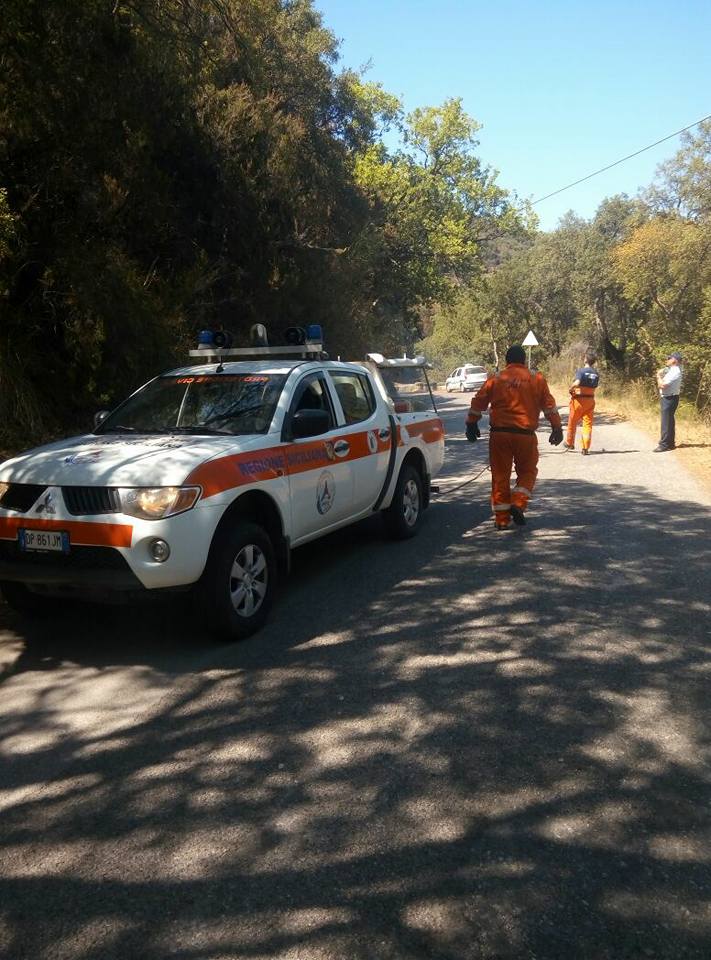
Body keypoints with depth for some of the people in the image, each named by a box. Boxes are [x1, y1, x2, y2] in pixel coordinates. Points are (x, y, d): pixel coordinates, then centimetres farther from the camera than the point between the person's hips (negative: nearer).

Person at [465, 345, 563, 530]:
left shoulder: (495, 379, 5)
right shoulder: (536, 379, 3)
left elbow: (478, 402, 9)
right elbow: (549, 406, 5)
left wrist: (471, 424, 21)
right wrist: (557, 428, 13)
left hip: (499, 433, 1)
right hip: (525, 434, -1)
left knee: (500, 475, 9)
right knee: (527, 471, 17)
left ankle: (502, 518, 10)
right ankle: (518, 503, -5)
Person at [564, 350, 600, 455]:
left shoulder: (581, 370, -13)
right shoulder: (596, 373, 4)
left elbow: (576, 383, -27)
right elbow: (595, 386, 2)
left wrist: (570, 389, -11)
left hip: (579, 399, -4)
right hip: (590, 400, 4)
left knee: (572, 422, 15)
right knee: (588, 424, 4)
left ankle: (569, 443, 30)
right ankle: (585, 448, -1)